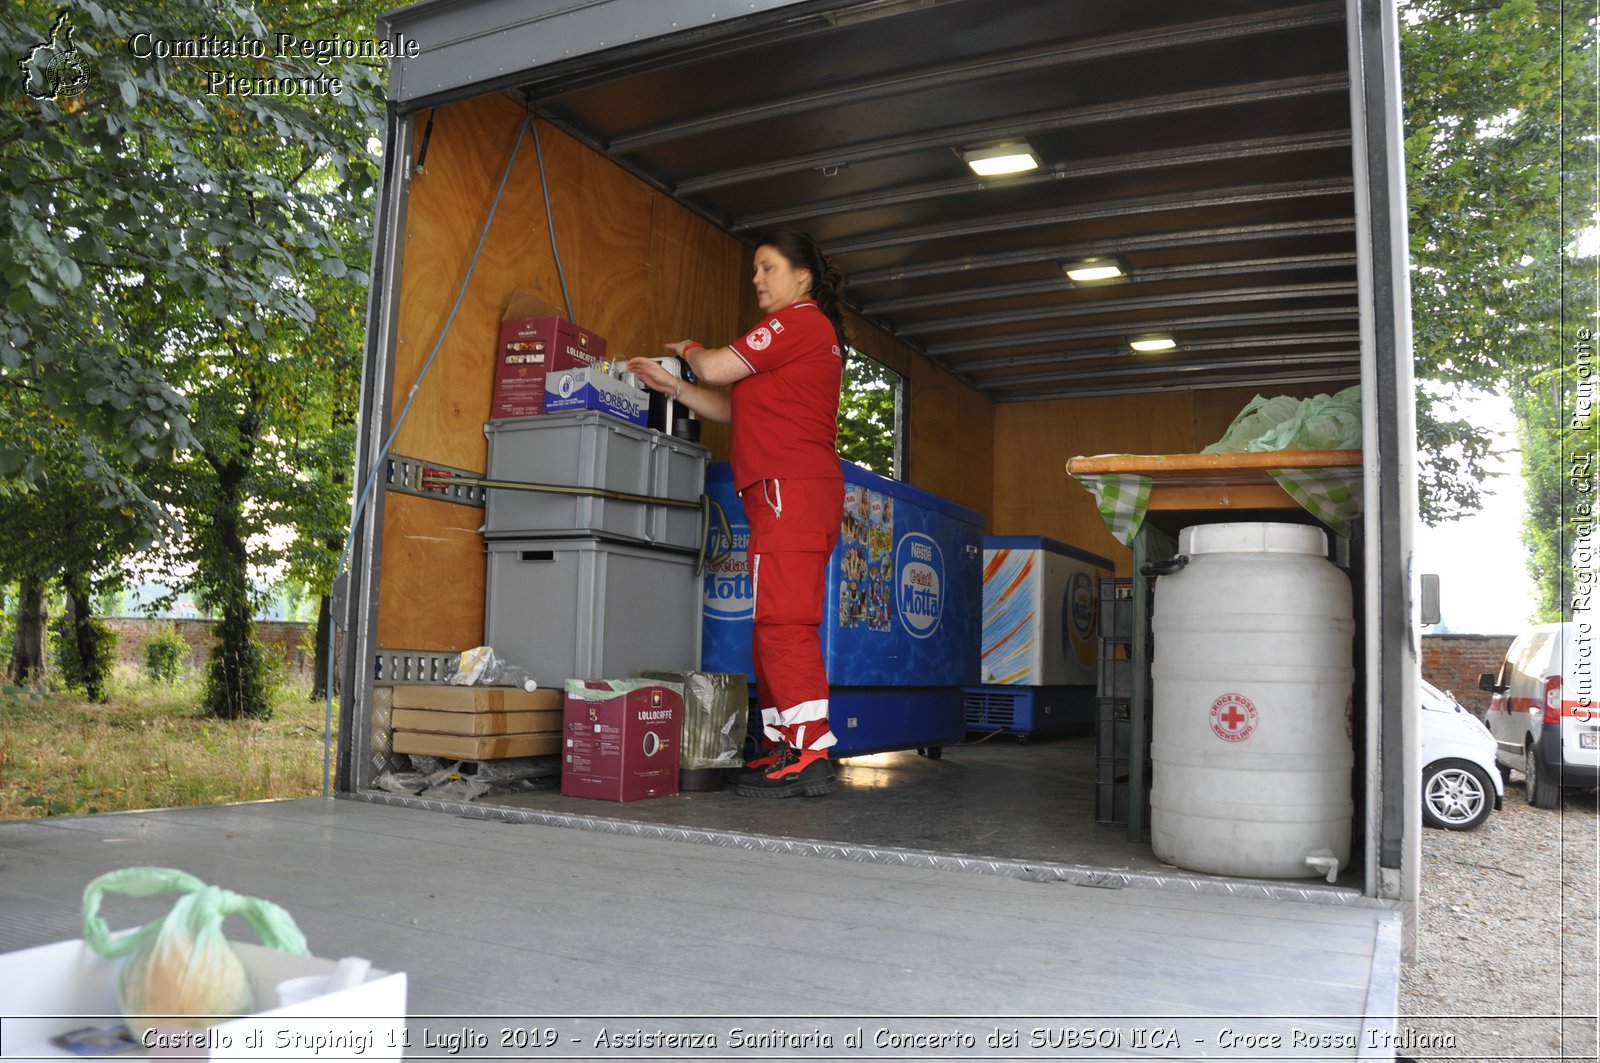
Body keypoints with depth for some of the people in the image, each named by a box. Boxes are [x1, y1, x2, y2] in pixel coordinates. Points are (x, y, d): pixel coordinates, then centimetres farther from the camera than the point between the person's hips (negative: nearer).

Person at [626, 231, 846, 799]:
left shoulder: (798, 321, -4)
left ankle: (810, 755, -16)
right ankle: (781, 746, 13)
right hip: (792, 494, 11)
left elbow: (717, 369, -9)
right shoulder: (810, 332, 28)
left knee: (783, 619, -15)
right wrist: (671, 385, 15)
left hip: (791, 489, -11)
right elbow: (734, 410, 24)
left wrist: (689, 349, 13)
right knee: (776, 623, 9)